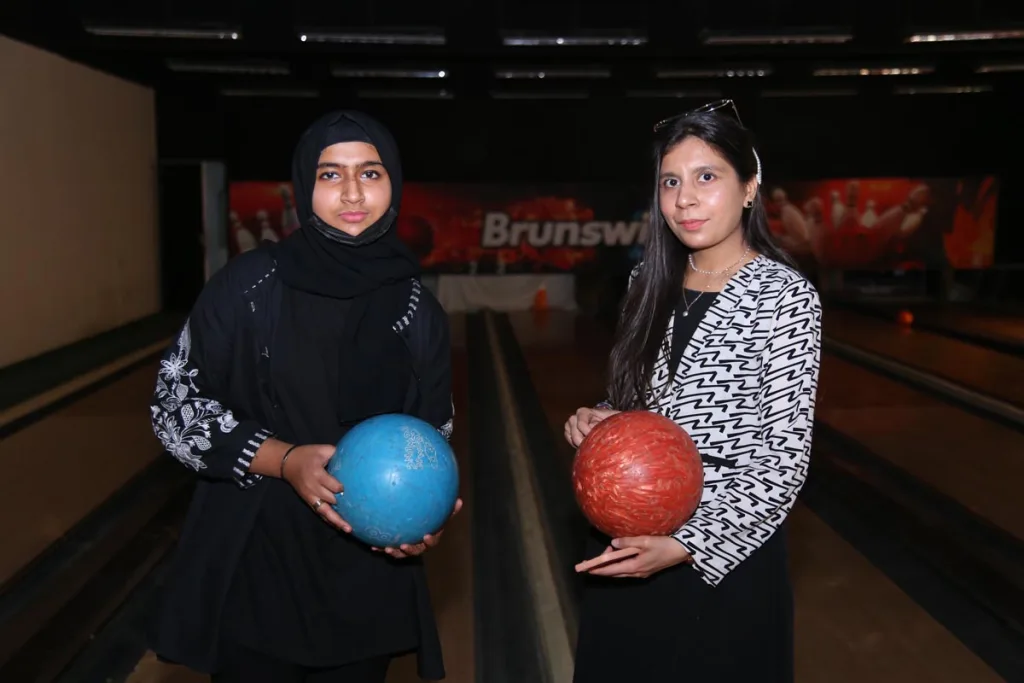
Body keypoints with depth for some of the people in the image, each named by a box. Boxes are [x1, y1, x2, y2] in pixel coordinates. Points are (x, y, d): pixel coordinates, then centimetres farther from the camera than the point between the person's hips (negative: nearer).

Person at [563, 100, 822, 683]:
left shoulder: (785, 296, -13)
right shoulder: (652, 286, 3)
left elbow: (784, 458, -15)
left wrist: (684, 547, -21)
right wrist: (602, 420, -8)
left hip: (726, 549, -5)